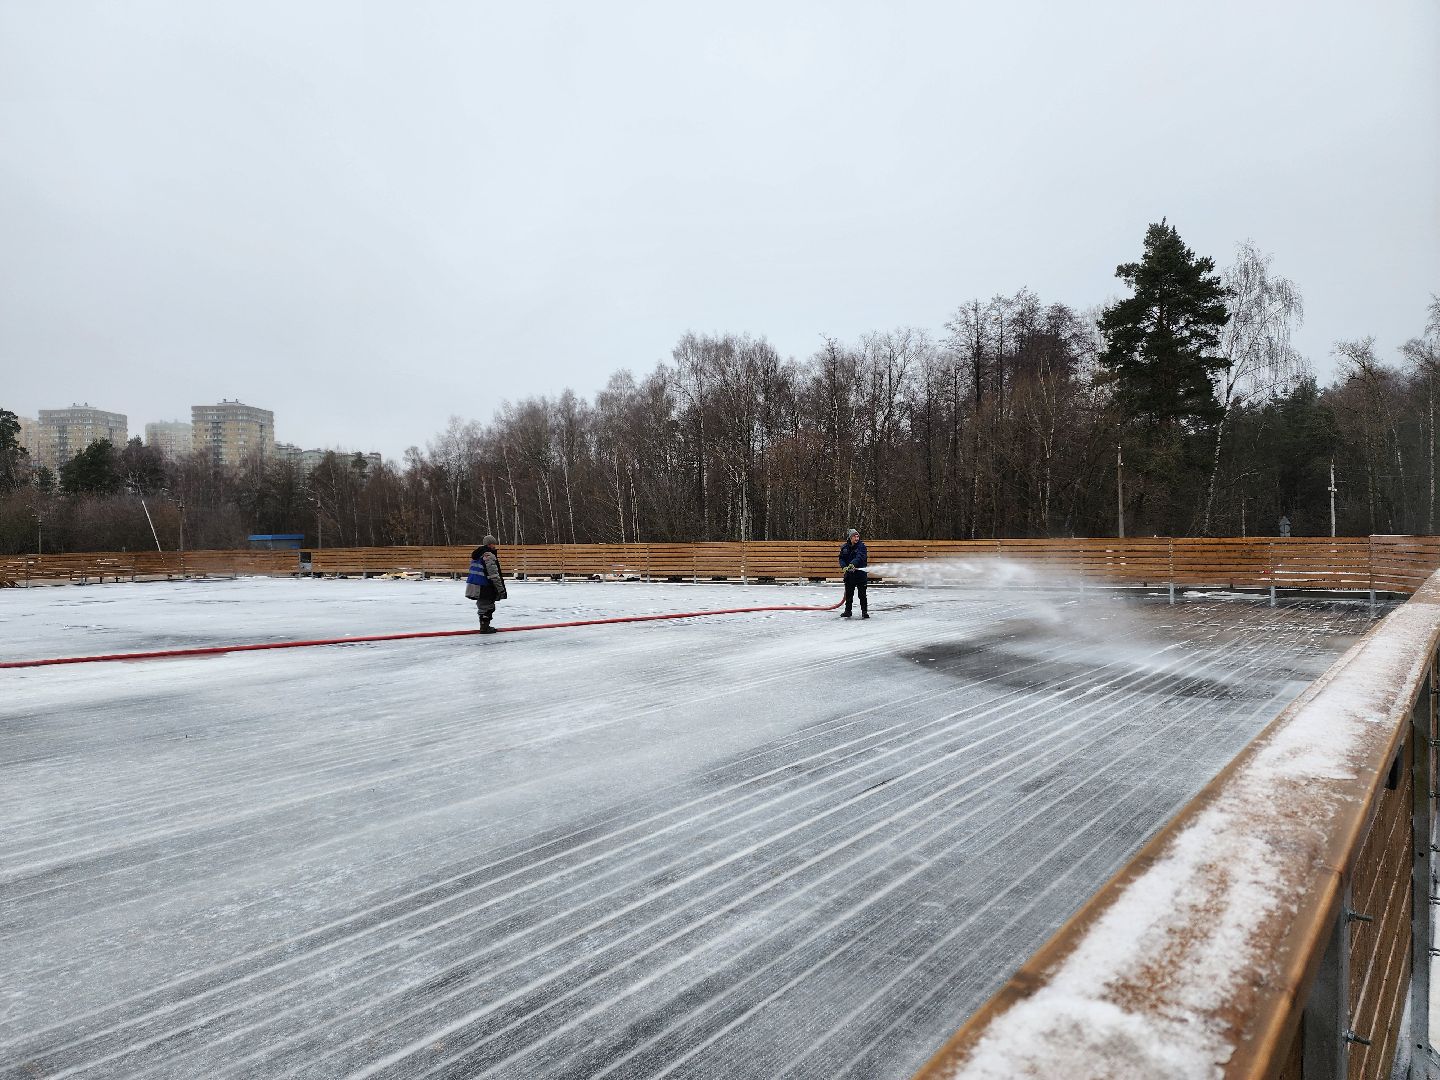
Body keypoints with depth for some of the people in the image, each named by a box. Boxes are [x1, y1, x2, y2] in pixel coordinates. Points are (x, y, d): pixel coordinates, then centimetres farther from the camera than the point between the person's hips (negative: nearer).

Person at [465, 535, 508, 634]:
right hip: (483, 587, -10)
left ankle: (484, 626, 27)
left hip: (474, 584, 10)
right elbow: (494, 574, -19)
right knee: (487, 607, -1)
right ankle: (484, 627, 1)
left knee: (483, 606, 19)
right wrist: (501, 588, -15)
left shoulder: (476, 554, 15)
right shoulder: (489, 555, -15)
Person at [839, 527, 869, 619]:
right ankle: (848, 610, 22)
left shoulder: (861, 545, -8)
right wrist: (845, 566, -14)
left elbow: (859, 557, -23)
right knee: (848, 593, 11)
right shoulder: (845, 547, 6)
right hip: (849, 573, 4)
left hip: (860, 572, -4)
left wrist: (853, 564, -40)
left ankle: (864, 611, 6)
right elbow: (841, 559, 7)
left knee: (862, 593, -2)